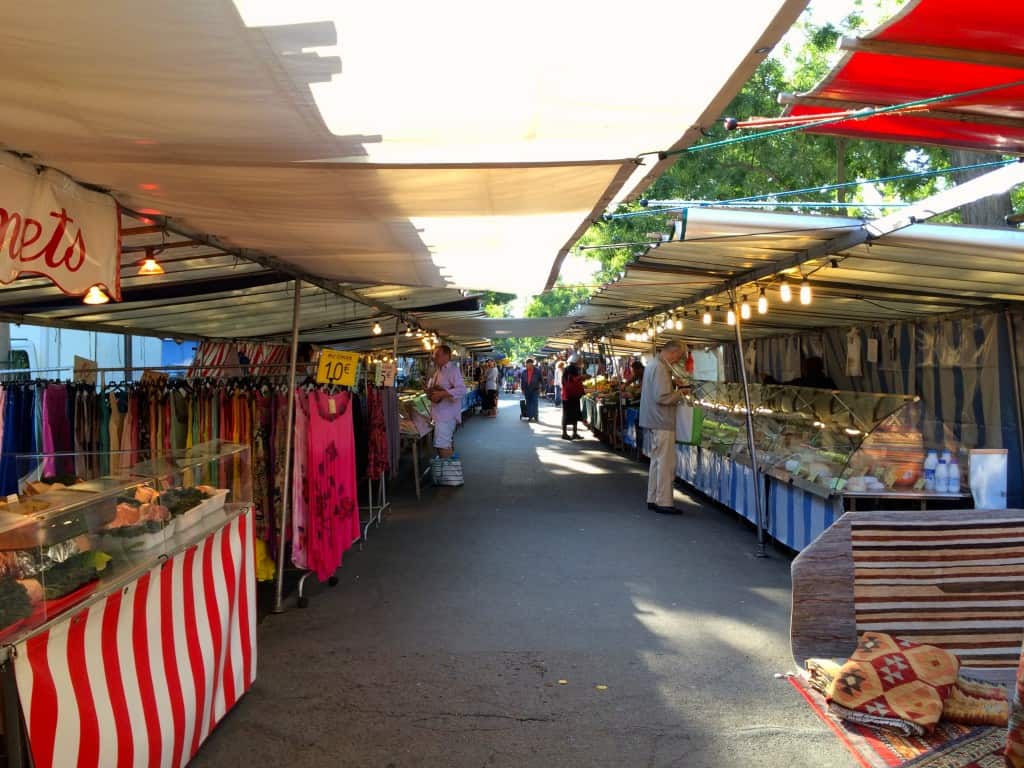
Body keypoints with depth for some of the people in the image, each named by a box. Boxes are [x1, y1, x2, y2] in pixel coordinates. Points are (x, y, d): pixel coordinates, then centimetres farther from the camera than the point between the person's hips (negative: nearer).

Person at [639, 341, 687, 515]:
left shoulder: (654, 364, 15)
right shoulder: (661, 368, -18)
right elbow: (662, 397, -24)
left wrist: (675, 390, 11)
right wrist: (680, 394, -9)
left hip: (655, 421, 11)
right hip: (663, 423, -11)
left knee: (657, 461, 15)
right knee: (666, 463, -5)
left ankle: (653, 499, 20)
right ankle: (664, 502, -1)